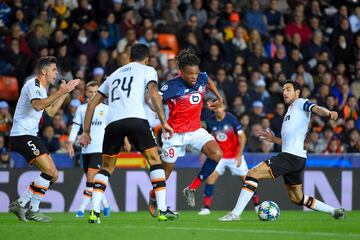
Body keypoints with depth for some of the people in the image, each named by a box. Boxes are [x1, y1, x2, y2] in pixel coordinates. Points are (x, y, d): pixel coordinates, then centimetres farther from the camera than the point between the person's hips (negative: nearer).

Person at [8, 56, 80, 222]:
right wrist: (60, 92, -29)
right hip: (22, 135, -10)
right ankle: (33, 211, -13)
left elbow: (51, 112, 27)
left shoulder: (41, 88, 22)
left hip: (30, 136, 10)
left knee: (53, 175, 6)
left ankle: (20, 204, 9)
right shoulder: (33, 85, -10)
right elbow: (37, 105, -29)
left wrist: (64, 93, 22)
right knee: (50, 170, -19)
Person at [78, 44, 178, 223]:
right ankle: (162, 210, -3)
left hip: (112, 122, 4)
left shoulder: (114, 74, 33)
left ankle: (94, 212, 4)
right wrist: (163, 122, -2)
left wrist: (86, 132, 33)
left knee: (106, 167, 17)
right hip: (136, 119, -4)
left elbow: (92, 103, 31)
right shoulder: (147, 70, 19)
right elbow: (154, 94, -1)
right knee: (154, 161, 6)